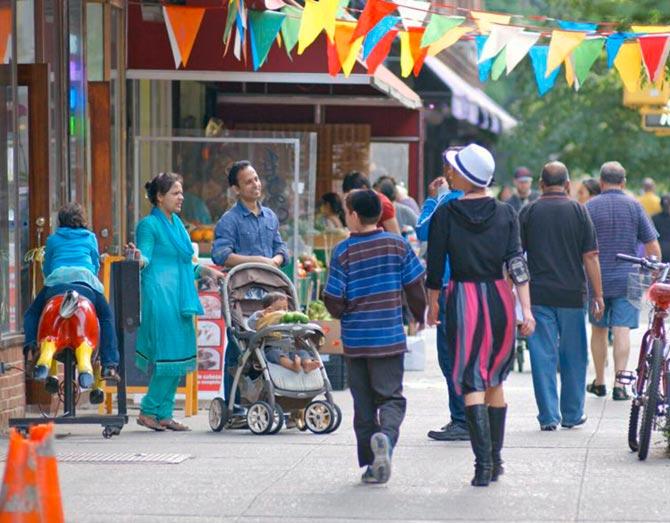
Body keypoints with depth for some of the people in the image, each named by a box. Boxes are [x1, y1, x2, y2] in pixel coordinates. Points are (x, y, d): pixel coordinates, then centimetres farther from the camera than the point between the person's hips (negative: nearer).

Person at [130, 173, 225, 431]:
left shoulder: (177, 224, 20)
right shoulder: (149, 225, -6)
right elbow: (146, 261, -13)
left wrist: (205, 270, 22)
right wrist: (139, 259, -34)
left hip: (179, 298, 9)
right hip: (159, 296, -9)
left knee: (179, 356, 6)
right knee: (167, 354, -11)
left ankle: (164, 414, 10)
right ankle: (148, 411, -2)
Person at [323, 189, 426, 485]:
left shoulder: (343, 252, -7)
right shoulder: (398, 245, -2)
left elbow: (334, 302, -7)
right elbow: (415, 288, 2)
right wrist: (419, 317, 20)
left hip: (355, 339, 0)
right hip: (390, 338, 0)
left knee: (363, 402, 10)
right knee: (391, 397, 5)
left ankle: (371, 464, 11)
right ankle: (386, 436, -25)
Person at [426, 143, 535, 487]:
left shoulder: (445, 214, -4)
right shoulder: (505, 214, 2)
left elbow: (435, 266, -1)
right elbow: (517, 264, -3)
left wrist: (432, 305, 13)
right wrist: (526, 310, -4)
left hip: (463, 299, -3)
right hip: (500, 298, 3)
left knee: (472, 383, -3)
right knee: (495, 381, 16)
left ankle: (483, 464, -13)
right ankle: (495, 461, 18)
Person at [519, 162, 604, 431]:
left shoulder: (528, 213, 1)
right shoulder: (578, 211, 0)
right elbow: (590, 257, -2)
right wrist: (598, 295, 2)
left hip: (538, 295, 0)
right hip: (572, 295, 0)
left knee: (543, 356, 2)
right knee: (574, 357, 11)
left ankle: (549, 416, 0)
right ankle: (572, 414, 17)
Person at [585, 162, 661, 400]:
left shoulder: (589, 207, -2)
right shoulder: (634, 206, 0)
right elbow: (653, 247, 0)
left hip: (597, 279, 0)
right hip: (627, 280, 0)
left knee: (598, 330, 14)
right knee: (622, 330, -3)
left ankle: (599, 382, 21)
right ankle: (619, 384, -11)